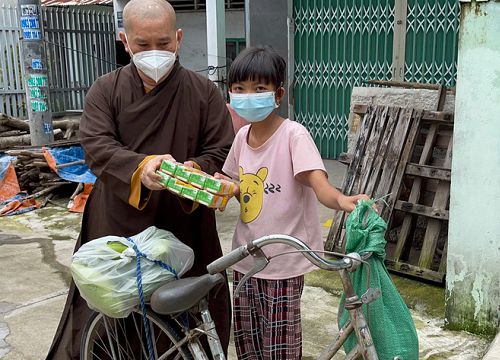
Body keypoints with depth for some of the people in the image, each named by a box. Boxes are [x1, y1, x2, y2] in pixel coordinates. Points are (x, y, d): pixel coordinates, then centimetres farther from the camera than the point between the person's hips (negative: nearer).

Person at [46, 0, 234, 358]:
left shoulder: (204, 92, 1)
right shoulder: (107, 90, 2)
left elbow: (221, 152, -3)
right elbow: (96, 146, -11)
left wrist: (194, 170, -25)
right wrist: (140, 167, -31)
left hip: (185, 230, 0)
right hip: (118, 228, 0)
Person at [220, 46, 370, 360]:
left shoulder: (293, 135, -17)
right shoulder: (243, 137, 4)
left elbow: (318, 183, -30)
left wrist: (341, 199, -50)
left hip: (282, 262, -6)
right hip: (246, 258, 7)